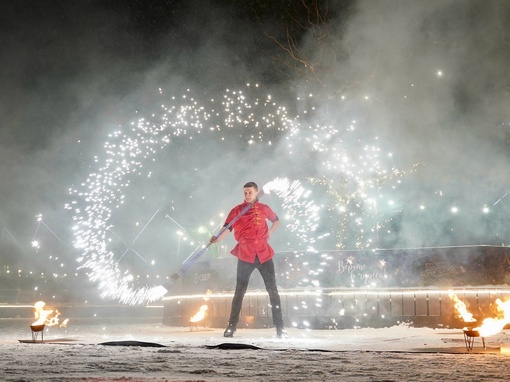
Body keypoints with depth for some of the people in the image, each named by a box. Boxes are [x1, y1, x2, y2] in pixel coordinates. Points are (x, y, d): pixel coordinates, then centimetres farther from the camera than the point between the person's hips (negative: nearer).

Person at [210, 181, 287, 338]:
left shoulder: (264, 208, 9)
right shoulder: (237, 210, 1)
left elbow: (276, 221, 27)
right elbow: (227, 228, -12)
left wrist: (269, 233, 10)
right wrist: (218, 239, -31)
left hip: (264, 253, 2)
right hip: (245, 254, -2)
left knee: (272, 290, 3)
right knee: (240, 291, 1)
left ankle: (280, 328, 8)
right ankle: (231, 327, 9)